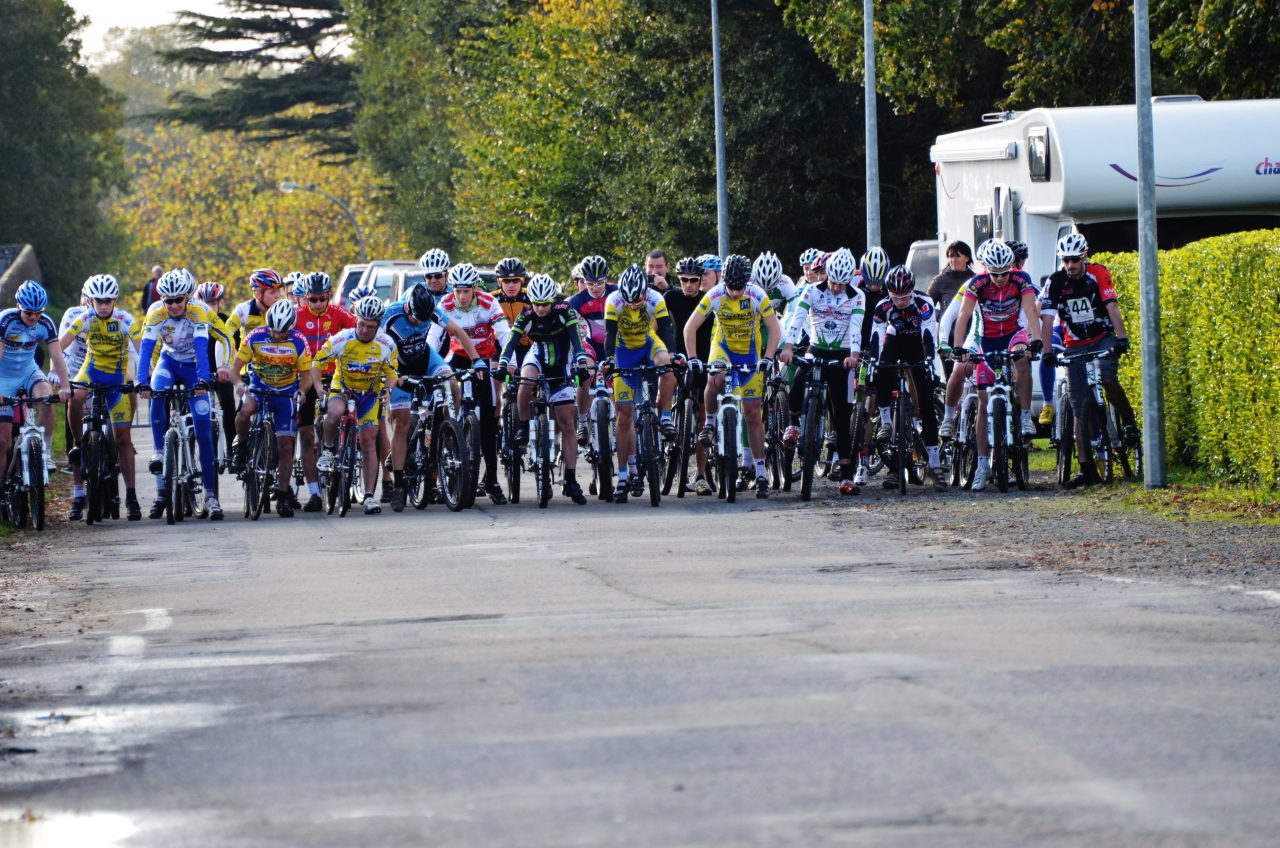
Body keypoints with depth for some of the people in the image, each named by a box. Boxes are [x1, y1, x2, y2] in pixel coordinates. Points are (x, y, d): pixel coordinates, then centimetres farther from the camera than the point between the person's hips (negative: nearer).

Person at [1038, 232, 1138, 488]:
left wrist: (1122, 338, -31)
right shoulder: (1055, 282, -8)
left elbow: (1111, 307, -19)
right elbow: (1047, 319, -13)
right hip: (1075, 346, 2)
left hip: (1103, 338, -2)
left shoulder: (1098, 274, -11)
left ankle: (1129, 423, -8)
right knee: (1080, 408, -3)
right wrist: (1046, 350, -25)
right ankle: (1086, 469, -2)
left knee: (1107, 377, -32)